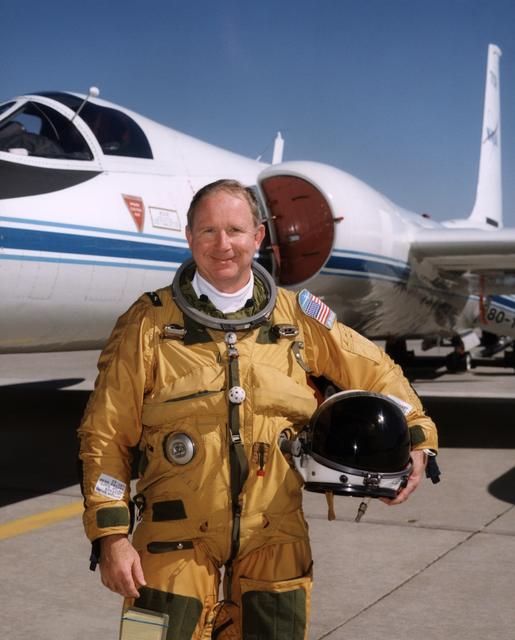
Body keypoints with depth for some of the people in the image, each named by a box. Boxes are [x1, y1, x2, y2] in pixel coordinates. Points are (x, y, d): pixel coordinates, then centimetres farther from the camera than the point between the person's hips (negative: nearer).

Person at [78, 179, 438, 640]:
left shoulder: (297, 316, 3)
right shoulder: (150, 322, -3)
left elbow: (373, 371, 14)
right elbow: (106, 436, -3)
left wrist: (416, 438, 2)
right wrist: (110, 535, -8)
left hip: (274, 536, 2)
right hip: (178, 537, -2)